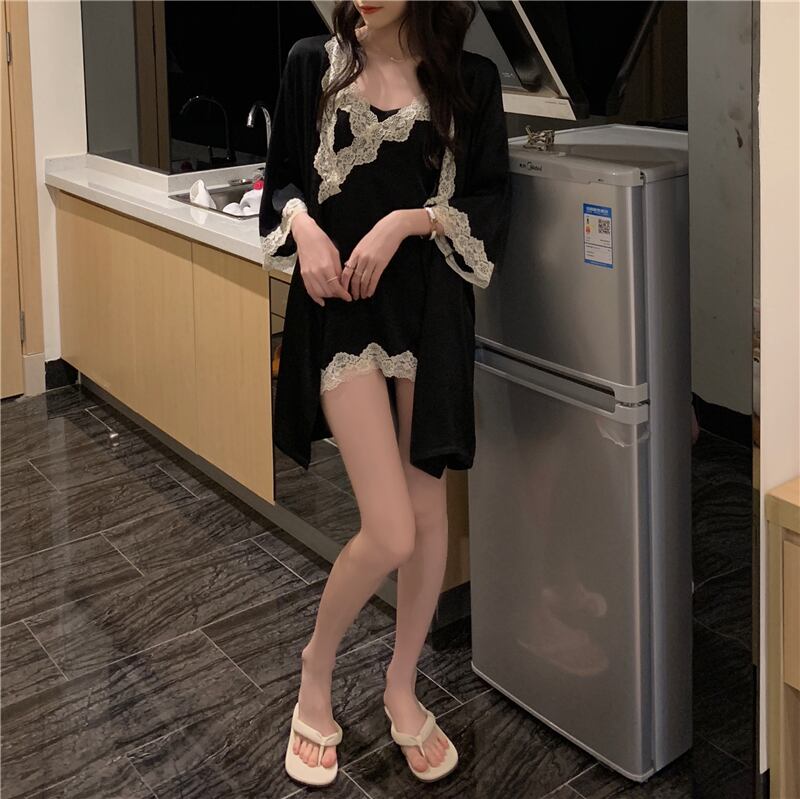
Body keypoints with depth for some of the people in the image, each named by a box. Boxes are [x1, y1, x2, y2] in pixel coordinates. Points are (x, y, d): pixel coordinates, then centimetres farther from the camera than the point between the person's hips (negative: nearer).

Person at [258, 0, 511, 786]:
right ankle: (316, 669, 18)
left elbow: (492, 198, 2)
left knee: (428, 512, 8)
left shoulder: (469, 78, 2)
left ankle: (402, 686, 29)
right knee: (389, 531, -10)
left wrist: (406, 221, -13)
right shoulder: (312, 63, 3)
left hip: (431, 308, 2)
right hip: (342, 305, -2)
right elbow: (280, 178, 10)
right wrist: (303, 226, -11)